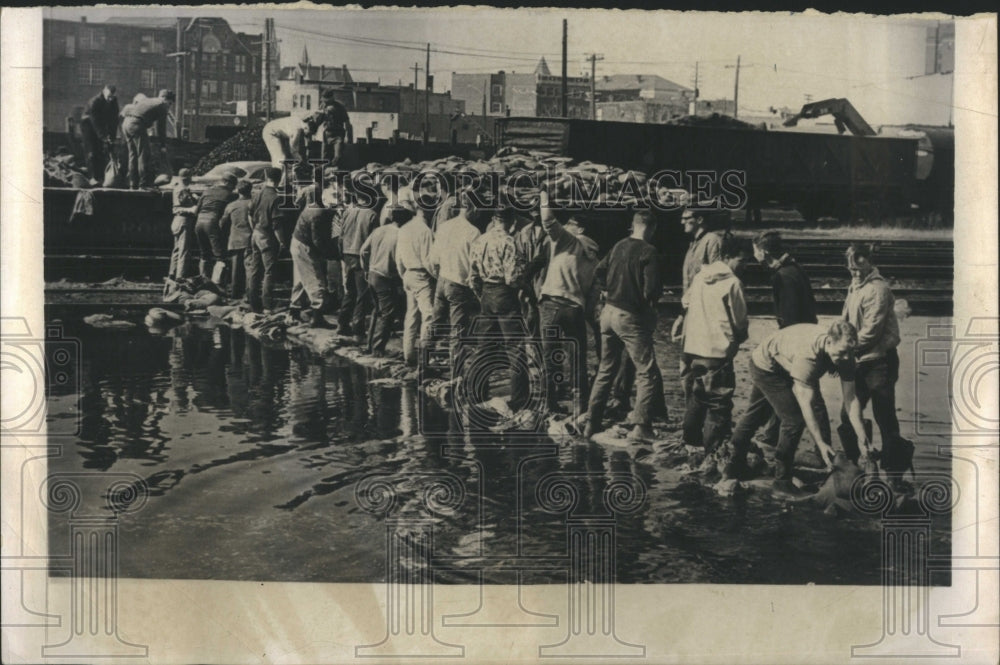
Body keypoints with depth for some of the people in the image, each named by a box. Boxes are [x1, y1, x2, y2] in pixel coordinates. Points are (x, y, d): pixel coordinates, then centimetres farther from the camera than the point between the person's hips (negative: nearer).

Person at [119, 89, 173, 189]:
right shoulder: (162, 105, 7)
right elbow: (161, 127, 3)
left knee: (133, 155, 14)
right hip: (137, 125, -8)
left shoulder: (146, 100, 29)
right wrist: (163, 145, 7)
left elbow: (126, 109, 28)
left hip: (126, 123, 8)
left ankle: (133, 184, 15)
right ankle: (144, 184, -6)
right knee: (143, 155, -4)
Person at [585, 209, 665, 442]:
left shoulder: (619, 246, 6)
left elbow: (598, 273, 10)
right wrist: (651, 302, 1)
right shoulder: (648, 252, -13)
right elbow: (651, 290, -19)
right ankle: (641, 427, -7)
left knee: (606, 369, 17)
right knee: (647, 373, 1)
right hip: (631, 317, -7)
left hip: (609, 312, 7)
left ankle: (591, 423, 20)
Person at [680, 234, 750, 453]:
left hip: (692, 348, 7)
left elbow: (686, 302, 22)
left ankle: (690, 446, 27)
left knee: (694, 401, 18)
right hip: (718, 352, -7)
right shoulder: (732, 283, -11)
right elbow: (740, 321, -6)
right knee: (718, 405, -1)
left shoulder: (699, 276, 8)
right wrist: (738, 338, 12)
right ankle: (713, 452, -3)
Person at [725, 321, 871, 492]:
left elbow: (850, 399, -18)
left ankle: (734, 466, 35)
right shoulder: (807, 354, -42)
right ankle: (782, 479, -2)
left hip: (783, 368, 8)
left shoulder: (844, 352, -21)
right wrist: (821, 444, -44)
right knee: (794, 418, -14)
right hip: (765, 365, -8)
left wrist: (863, 438, -25)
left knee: (755, 415, 20)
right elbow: (805, 404, -42)